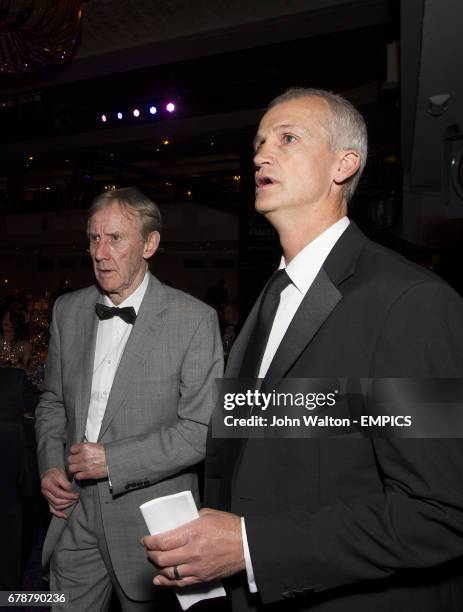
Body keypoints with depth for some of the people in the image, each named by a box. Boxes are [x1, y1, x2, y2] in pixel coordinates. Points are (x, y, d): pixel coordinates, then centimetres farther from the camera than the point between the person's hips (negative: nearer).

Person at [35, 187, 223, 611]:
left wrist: (113, 461, -18)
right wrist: (50, 465, -1)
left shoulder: (194, 319, -16)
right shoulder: (68, 309, 2)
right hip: (74, 514, 5)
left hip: (150, 518, -4)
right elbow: (53, 400, 13)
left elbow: (203, 428, -16)